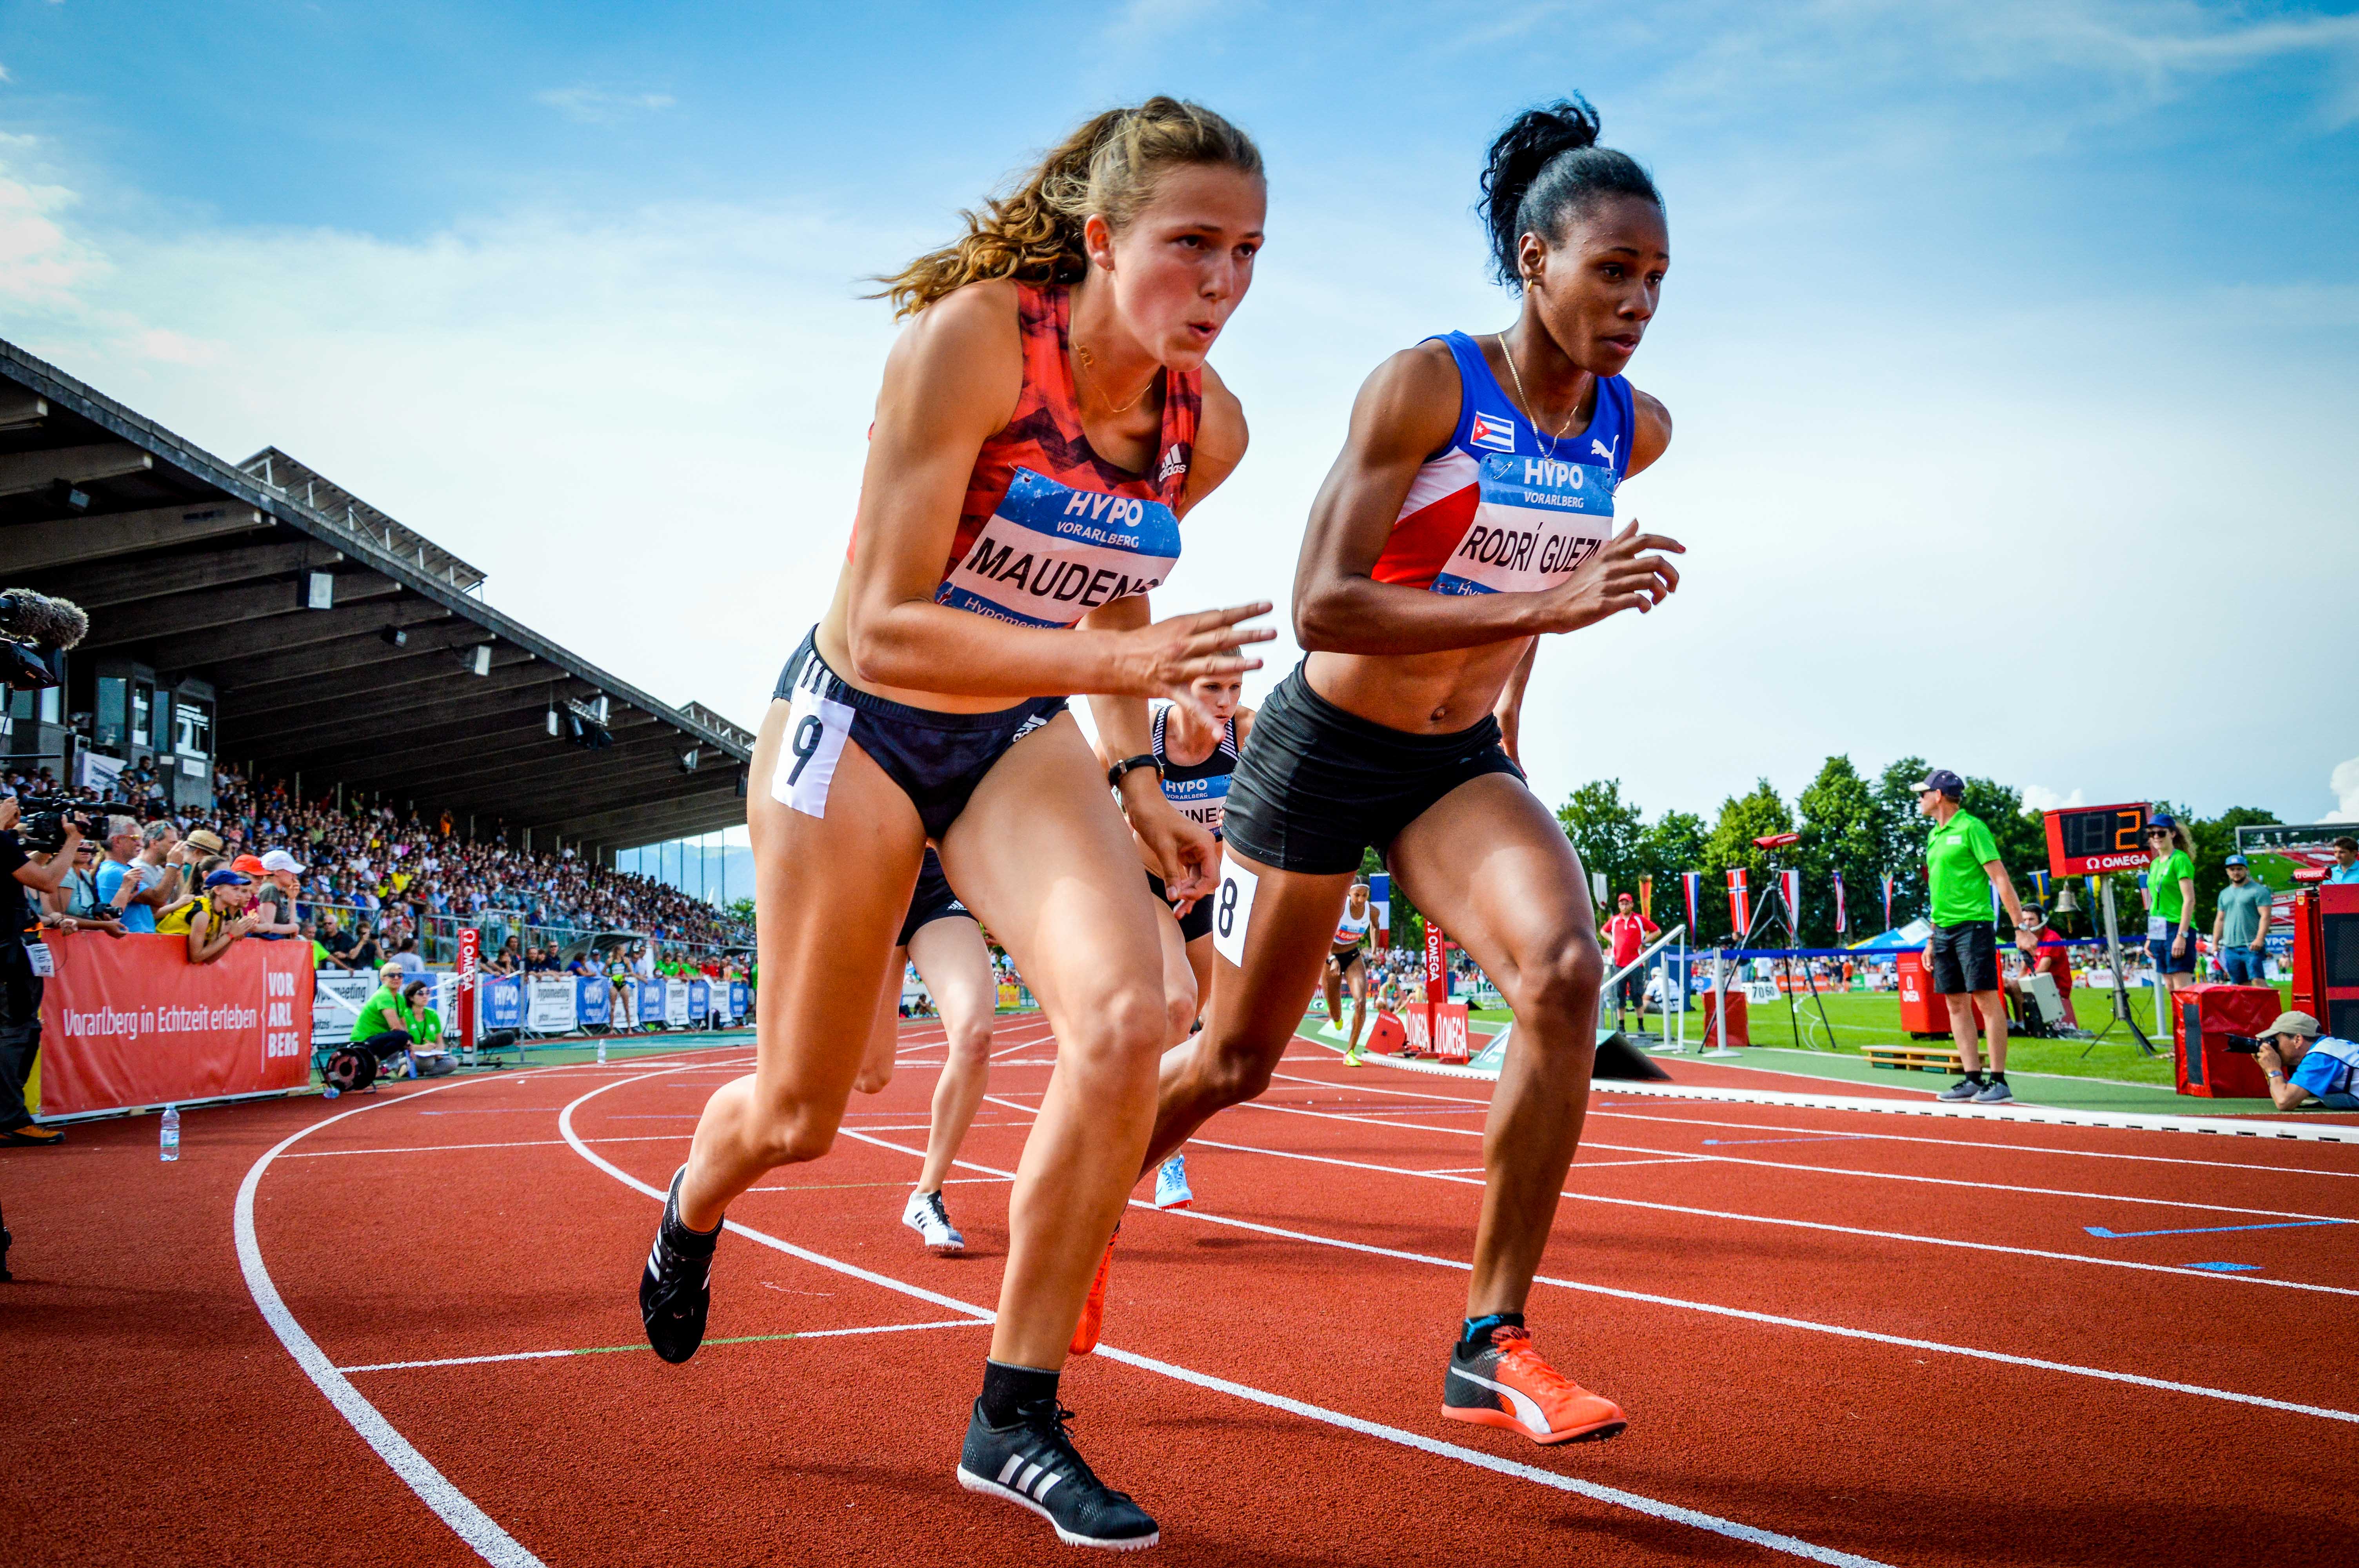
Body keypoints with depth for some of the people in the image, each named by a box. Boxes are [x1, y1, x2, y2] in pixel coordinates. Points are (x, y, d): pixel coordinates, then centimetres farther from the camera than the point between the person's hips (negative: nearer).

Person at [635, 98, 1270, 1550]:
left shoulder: (1208, 426, -8)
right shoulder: (973, 339, -26)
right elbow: (884, 626, -29)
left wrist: (1140, 782, 4)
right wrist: (1104, 663, -39)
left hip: (1021, 741, 4)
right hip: (860, 725, -4)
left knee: (1129, 1013, -24)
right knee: (799, 1115, 8)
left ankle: (1018, 1417, -8)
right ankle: (694, 1212, 49)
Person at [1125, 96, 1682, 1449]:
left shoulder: (1635, 429, -1)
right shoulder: (1427, 386, -19)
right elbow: (1321, 604, -27)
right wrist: (1541, 606, -34)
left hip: (1460, 765, 4)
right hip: (1323, 751, -4)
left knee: (1566, 971, -25)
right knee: (1235, 1061, 8)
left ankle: (1493, 1347, -16)